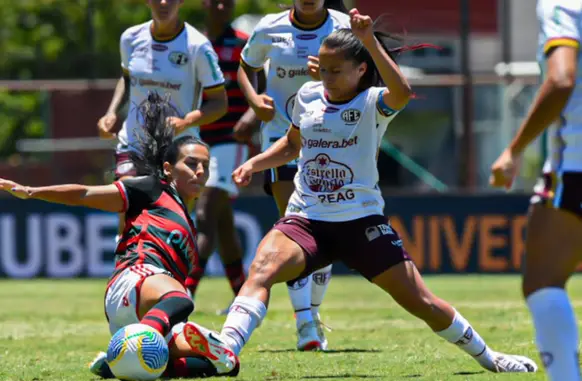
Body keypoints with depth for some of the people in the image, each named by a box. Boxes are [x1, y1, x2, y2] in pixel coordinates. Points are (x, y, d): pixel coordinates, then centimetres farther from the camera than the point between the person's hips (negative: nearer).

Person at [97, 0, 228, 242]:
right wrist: (112, 112, 6)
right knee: (127, 228, -11)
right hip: (132, 145, 3)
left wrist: (186, 122, -24)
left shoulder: (197, 46, -11)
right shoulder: (131, 38, 2)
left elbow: (219, 102, -7)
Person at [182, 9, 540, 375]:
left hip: (362, 221, -2)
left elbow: (402, 91, -33)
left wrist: (370, 40, -38)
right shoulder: (309, 95, 6)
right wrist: (253, 164, 11)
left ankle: (487, 357, 22)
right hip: (305, 218, 2)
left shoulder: (373, 102, -7)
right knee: (262, 269, -29)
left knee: (422, 303, 0)